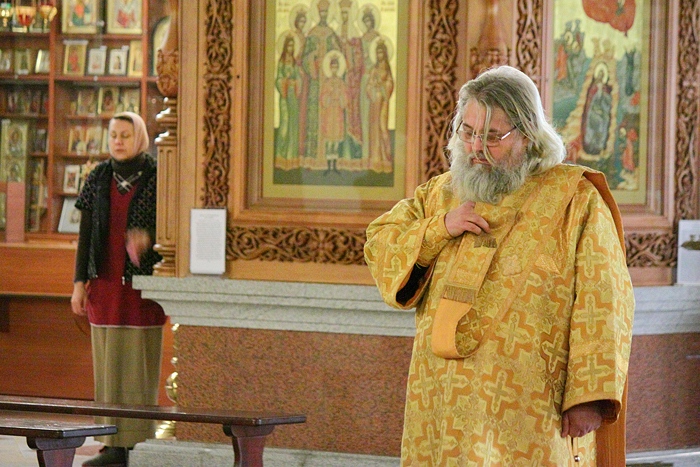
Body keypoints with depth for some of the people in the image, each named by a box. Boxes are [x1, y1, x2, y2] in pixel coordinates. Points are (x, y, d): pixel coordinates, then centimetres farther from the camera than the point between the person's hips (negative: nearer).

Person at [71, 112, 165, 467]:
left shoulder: (157, 178, -3)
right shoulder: (99, 178, 8)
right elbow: (86, 233, 9)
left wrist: (148, 238, -25)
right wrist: (79, 282, 4)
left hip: (143, 281, -4)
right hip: (105, 282, 4)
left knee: (140, 362, -4)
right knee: (108, 361, 4)